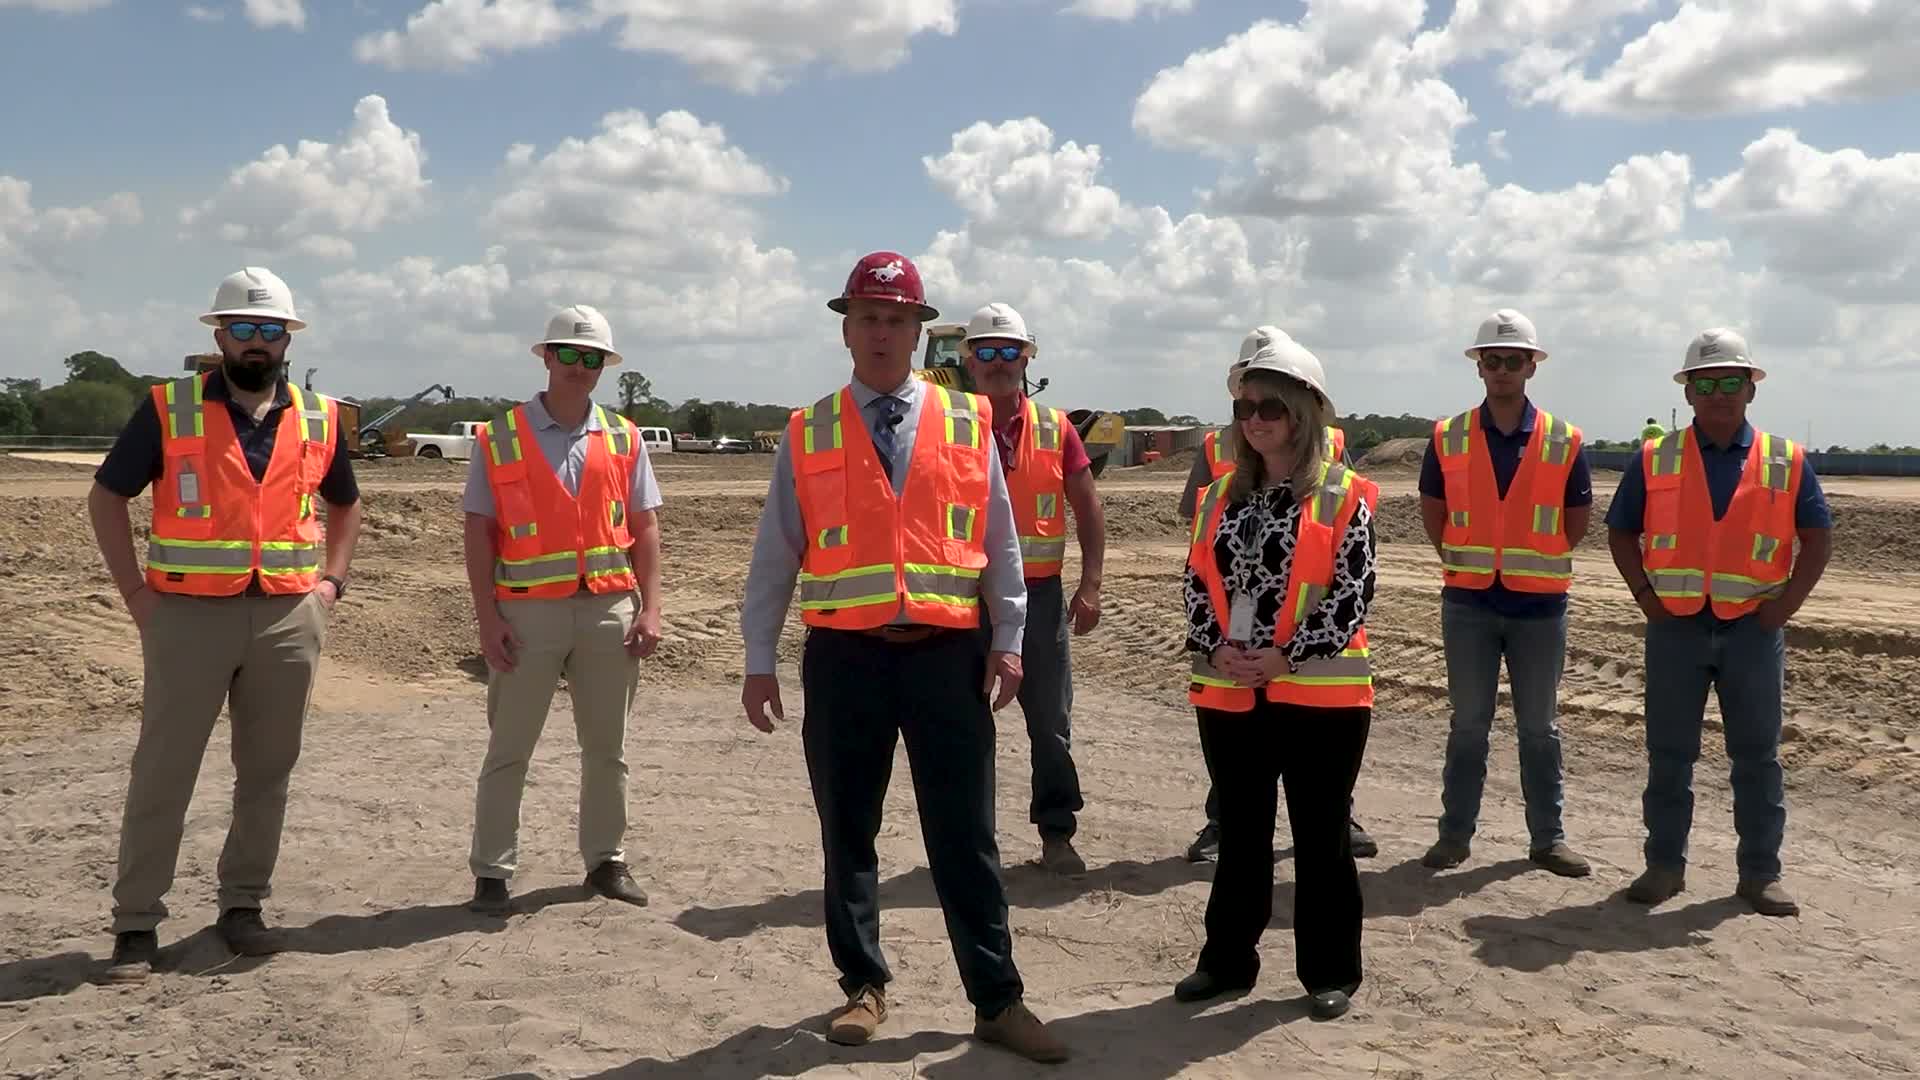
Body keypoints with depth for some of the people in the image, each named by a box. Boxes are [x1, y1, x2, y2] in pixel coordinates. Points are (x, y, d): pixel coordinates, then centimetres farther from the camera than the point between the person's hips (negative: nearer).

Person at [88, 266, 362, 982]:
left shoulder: (319, 418, 8)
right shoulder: (168, 409, 0)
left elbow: (345, 502, 23)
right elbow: (107, 497, 6)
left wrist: (332, 580, 10)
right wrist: (136, 593, -2)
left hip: (288, 619, 3)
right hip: (189, 617, -3)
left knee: (267, 773, 10)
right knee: (162, 775, 0)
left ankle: (243, 905, 23)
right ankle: (136, 925, 9)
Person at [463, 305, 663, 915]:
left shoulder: (623, 439, 9)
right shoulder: (500, 438, 1)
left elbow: (643, 526, 9)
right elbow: (479, 533, 0)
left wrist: (650, 608, 0)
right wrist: (488, 618, -7)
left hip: (610, 610, 3)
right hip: (529, 612, -2)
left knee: (606, 746, 11)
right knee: (508, 749, 3)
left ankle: (606, 860, 24)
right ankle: (491, 873, 12)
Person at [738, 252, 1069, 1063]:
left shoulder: (969, 423, 5)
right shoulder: (808, 434, 5)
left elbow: (999, 540, 7)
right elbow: (775, 553, 6)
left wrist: (1007, 642, 2)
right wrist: (759, 661, 4)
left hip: (947, 653, 0)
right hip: (844, 656, 1)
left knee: (965, 836, 4)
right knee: (848, 833, 10)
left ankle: (997, 1000, 14)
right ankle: (863, 985, 27)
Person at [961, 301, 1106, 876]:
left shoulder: (1055, 429, 3)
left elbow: (1088, 509, 6)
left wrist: (1090, 585, -3)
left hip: (1040, 592, 1)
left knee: (1051, 721, 6)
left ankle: (1057, 832, 18)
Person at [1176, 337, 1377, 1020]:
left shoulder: (1343, 497, -5)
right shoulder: (1221, 496, 10)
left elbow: (1353, 594, -10)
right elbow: (1198, 583, 8)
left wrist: (1287, 657, -17)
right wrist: (1215, 649, -9)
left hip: (1319, 692, -4)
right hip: (1229, 691, 5)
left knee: (1320, 836, 6)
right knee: (1240, 832, 14)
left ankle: (1330, 971, 19)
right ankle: (1228, 959, 26)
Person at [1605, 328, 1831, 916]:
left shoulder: (1786, 462, 4)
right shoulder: (1655, 459, 3)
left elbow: (1818, 538, 5)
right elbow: (1620, 531, 8)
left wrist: (1786, 603, -6)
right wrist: (1645, 593, -4)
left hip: (1754, 627, 0)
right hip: (1676, 626, 0)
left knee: (1758, 755, 6)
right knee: (1668, 753, 5)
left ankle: (1760, 873, 16)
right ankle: (1664, 865, 14)